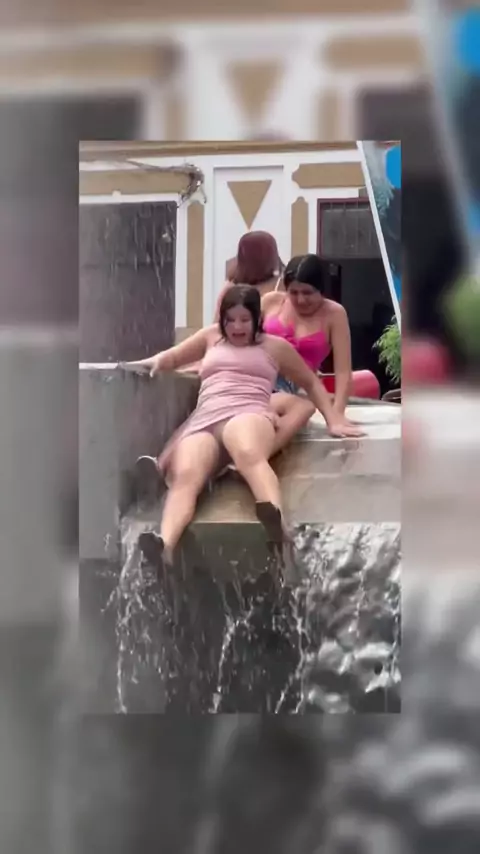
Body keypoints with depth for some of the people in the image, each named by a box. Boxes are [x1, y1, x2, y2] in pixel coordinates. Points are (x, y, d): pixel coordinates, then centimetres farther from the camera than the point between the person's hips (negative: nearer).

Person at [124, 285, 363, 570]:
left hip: (249, 415, -2)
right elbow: (172, 357, 42)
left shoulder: (275, 346, 26)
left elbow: (312, 383, 33)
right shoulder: (211, 337, 35)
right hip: (203, 422, 2)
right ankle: (163, 547, -64)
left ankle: (278, 522, -74)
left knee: (249, 454, -44)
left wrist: (333, 421, 21)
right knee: (185, 476, -36)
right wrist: (157, 361, 18)